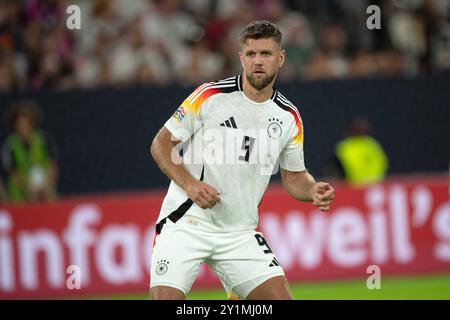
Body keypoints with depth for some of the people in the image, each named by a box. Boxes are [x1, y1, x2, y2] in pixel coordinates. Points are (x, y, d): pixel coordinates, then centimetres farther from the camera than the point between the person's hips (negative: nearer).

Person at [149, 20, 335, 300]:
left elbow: (294, 177, 16)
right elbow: (161, 145, -2)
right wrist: (189, 184, -17)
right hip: (186, 222, -4)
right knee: (165, 297, -17)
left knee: (279, 296, -9)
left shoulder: (289, 117, 4)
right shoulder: (210, 96, -7)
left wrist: (314, 191, -7)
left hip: (240, 232, 4)